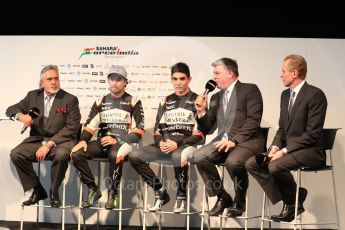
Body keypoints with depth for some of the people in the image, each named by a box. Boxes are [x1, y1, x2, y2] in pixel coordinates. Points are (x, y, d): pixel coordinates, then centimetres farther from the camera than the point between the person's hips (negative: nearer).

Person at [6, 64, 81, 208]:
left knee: (61, 155, -36)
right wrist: (20, 115, -11)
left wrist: (49, 144, -19)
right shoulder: (33, 96, 12)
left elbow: (72, 128, -9)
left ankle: (54, 192, -10)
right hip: (37, 139, 4)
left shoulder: (70, 99, -1)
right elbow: (11, 109, 16)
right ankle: (37, 191, -6)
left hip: (61, 140, -4)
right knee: (16, 154, -22)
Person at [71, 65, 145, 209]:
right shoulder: (101, 102, 16)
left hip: (123, 142, -4)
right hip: (102, 142, 4)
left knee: (115, 155, -39)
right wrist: (83, 140, -9)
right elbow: (90, 124, 11)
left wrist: (117, 140, -14)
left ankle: (113, 192, -17)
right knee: (76, 154, -20)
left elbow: (138, 131, -4)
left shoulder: (133, 102, 4)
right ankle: (93, 189, -6)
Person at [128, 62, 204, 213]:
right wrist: (160, 142, -6)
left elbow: (199, 134, -6)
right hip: (165, 145, 5)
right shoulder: (166, 101, 18)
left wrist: (177, 144, -16)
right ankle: (160, 192, -5)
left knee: (178, 157, -40)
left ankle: (181, 195, -13)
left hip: (185, 144, -5)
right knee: (134, 156, -16)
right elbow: (157, 129, 16)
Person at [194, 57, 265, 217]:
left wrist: (234, 140, -20)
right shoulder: (216, 97, 21)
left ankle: (239, 202, -6)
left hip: (246, 141, -6)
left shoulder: (250, 90, 2)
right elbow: (208, 129, 21)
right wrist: (201, 112, 2)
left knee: (233, 162, -35)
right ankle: (222, 197, -2)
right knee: (199, 157, -21)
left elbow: (253, 120, -11)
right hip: (223, 140, 6)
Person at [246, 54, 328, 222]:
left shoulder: (315, 95, -14)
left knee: (275, 166, -32)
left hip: (309, 151, -8)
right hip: (286, 148, 8)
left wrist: (284, 151, -21)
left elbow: (312, 134, -18)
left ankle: (294, 199, -3)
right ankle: (288, 201, -4)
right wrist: (275, 147, -4)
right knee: (251, 164, -9)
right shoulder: (285, 95, 13)